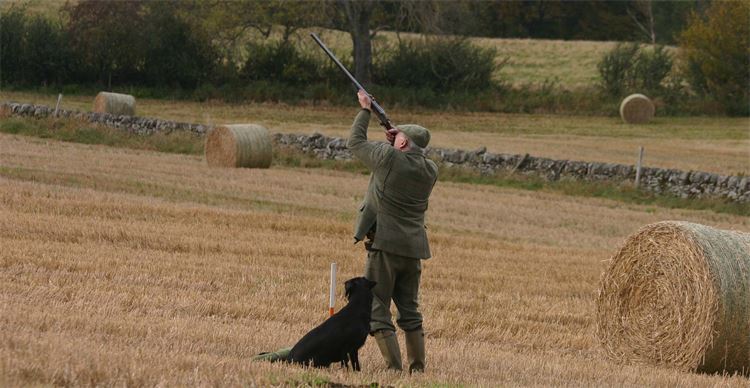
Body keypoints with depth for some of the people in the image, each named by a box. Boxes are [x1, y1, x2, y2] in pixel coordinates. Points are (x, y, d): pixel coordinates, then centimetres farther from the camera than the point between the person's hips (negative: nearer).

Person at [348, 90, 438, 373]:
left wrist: (365, 110, 16)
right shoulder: (430, 171, 4)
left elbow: (355, 143, 4)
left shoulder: (389, 158, -11)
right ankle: (418, 368, 13)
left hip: (385, 244, -6)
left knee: (376, 309, -1)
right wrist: (395, 144, 19)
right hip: (415, 249, 6)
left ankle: (394, 367, -9)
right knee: (410, 311, 16)